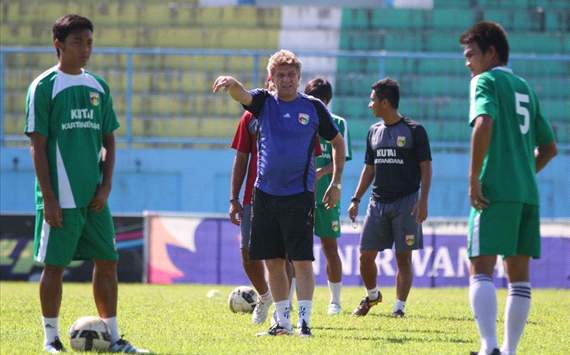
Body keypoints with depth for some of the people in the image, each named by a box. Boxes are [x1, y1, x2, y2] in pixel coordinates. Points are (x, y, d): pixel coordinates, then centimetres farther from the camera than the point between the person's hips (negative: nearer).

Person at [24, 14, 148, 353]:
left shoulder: (98, 87, 11)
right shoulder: (44, 87, -6)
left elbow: (109, 141, 15)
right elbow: (38, 145, -9)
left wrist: (106, 186, 2)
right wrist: (48, 198, -14)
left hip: (94, 196, 6)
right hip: (61, 198, -6)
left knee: (107, 261, 6)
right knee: (55, 265, -1)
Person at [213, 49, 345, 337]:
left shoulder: (313, 107, 1)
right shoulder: (264, 102, 5)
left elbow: (338, 142, 11)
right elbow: (242, 96, -17)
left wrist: (336, 183, 6)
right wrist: (231, 84, -41)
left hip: (299, 195, -3)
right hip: (265, 193, 3)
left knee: (302, 260, -8)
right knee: (273, 261, 7)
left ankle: (304, 321, -6)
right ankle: (283, 322, 17)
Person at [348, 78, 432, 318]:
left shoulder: (414, 130, -4)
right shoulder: (374, 131, 12)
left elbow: (426, 168, -5)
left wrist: (423, 201, -14)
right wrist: (356, 200, 12)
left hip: (405, 203, -5)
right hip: (378, 203, 5)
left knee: (403, 257, -2)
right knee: (366, 255, 3)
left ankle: (399, 307, 3)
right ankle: (372, 296, 24)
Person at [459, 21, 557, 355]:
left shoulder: (486, 81, -2)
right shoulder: (525, 88, 21)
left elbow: (484, 123, -21)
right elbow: (549, 148, 26)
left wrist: (474, 177, -17)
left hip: (495, 192, -7)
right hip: (528, 193, 7)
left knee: (481, 270, -10)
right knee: (519, 274, 8)